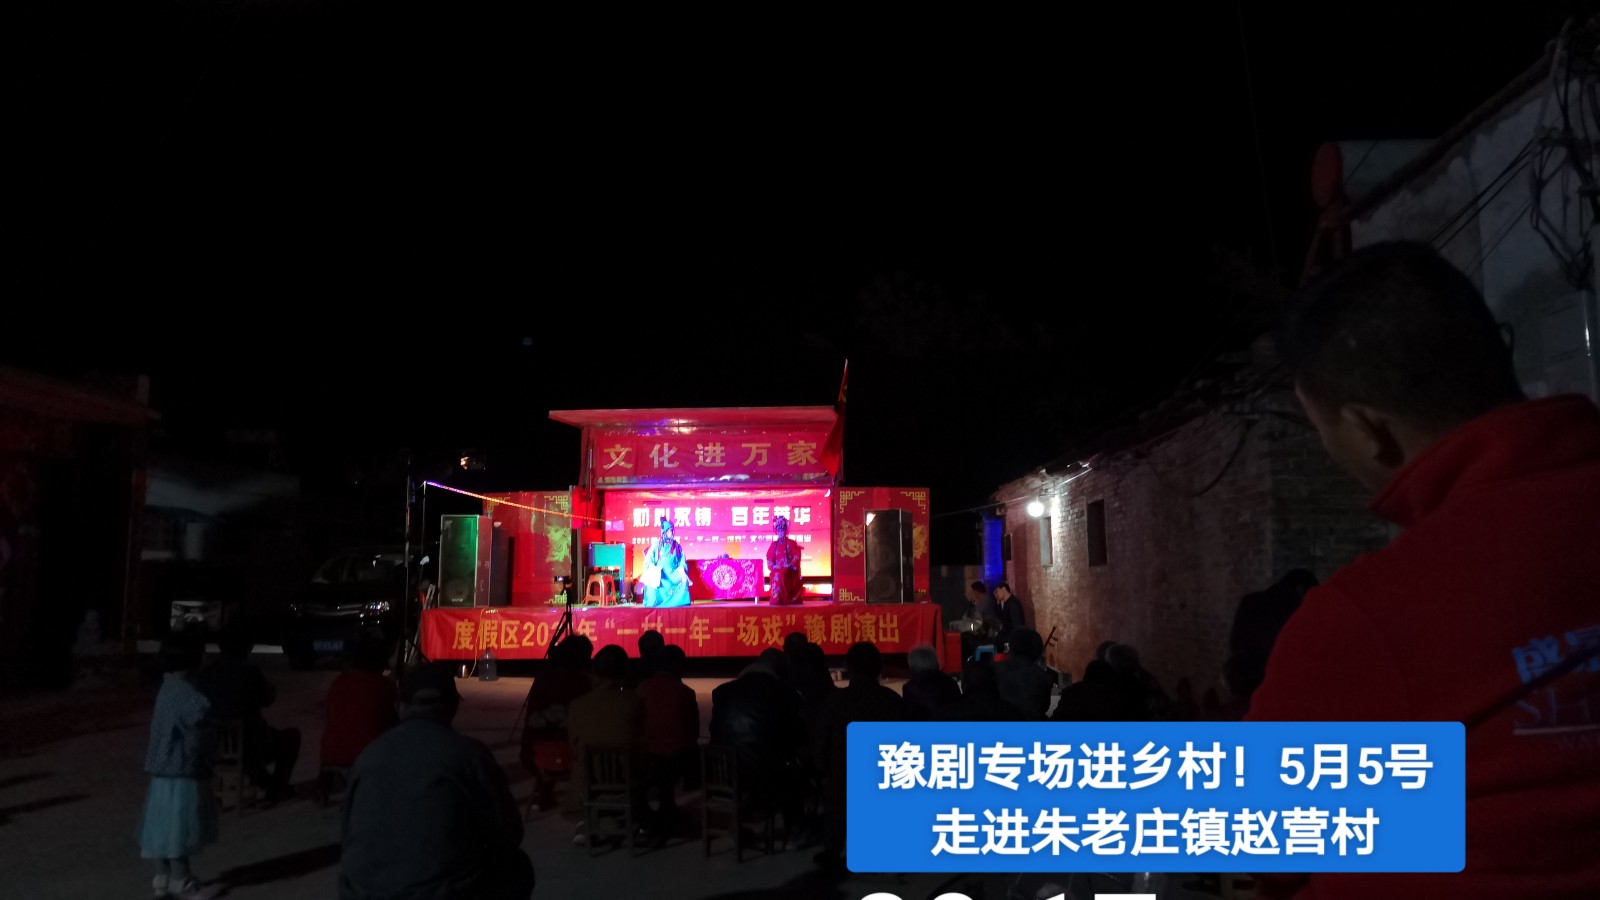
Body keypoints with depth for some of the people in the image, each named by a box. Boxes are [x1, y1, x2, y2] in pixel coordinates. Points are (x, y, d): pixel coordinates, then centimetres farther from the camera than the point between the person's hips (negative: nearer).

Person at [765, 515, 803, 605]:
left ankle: (788, 601, -9)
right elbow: (769, 557, 9)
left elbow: (796, 556, -4)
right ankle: (777, 601, -12)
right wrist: (773, 566, -8)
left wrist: (790, 564, -17)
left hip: (788, 572, -2)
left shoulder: (791, 543, 3)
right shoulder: (774, 544, 12)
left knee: (787, 589, -11)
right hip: (777, 572, 2)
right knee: (777, 587, -12)